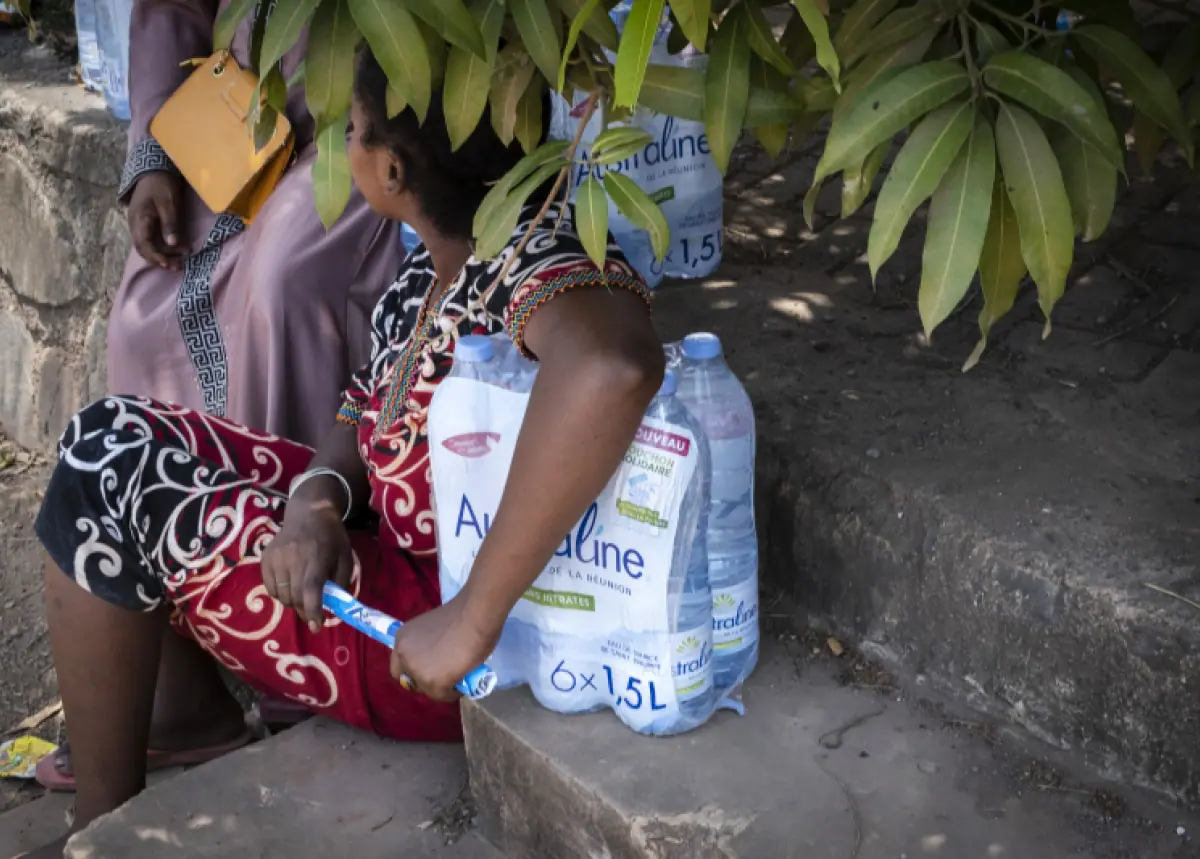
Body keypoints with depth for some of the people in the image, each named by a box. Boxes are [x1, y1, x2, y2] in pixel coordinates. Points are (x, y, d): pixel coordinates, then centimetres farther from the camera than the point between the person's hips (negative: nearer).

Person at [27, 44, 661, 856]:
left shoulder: (534, 256, -28)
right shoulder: (434, 267, 0)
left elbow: (614, 369, -51)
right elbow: (367, 417, 9)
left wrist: (471, 623, -44)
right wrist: (314, 498, -16)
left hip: (433, 643, -9)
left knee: (111, 470, -8)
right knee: (128, 437, 14)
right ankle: (189, 723, 26)